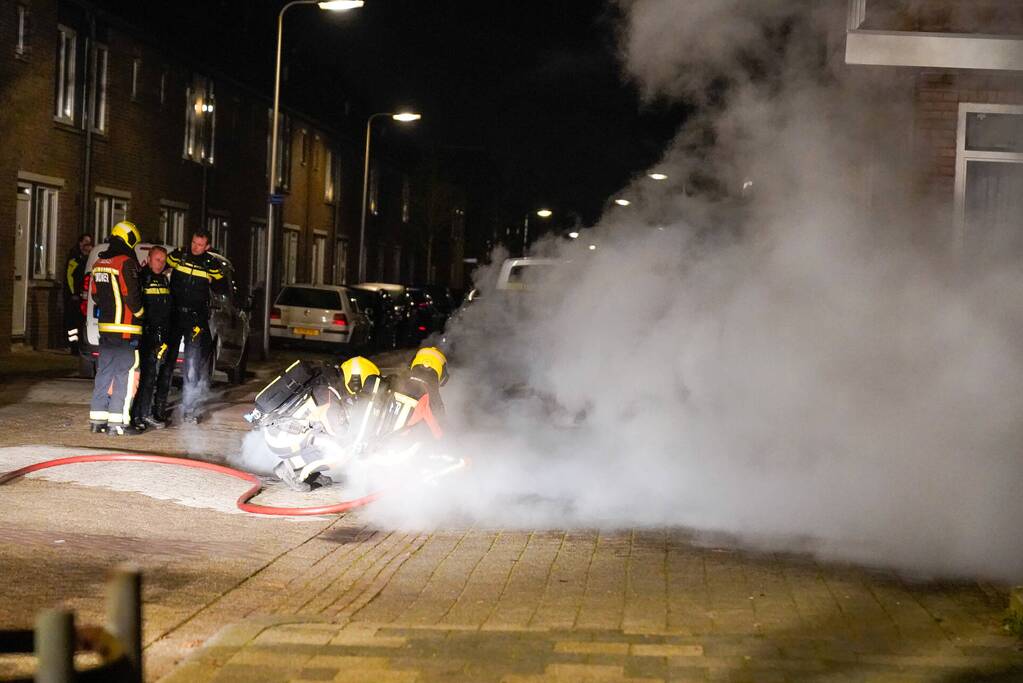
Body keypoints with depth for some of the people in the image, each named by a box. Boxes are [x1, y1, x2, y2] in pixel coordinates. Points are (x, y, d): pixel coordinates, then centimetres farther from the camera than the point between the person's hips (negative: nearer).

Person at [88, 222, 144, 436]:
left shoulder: (99, 263, 12)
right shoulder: (126, 263, -14)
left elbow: (95, 294, 18)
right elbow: (132, 295, -15)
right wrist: (139, 312, 2)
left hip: (105, 326, 8)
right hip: (125, 328, -8)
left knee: (104, 372, 13)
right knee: (125, 373, -5)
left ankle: (97, 418, 15)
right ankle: (117, 421, -8)